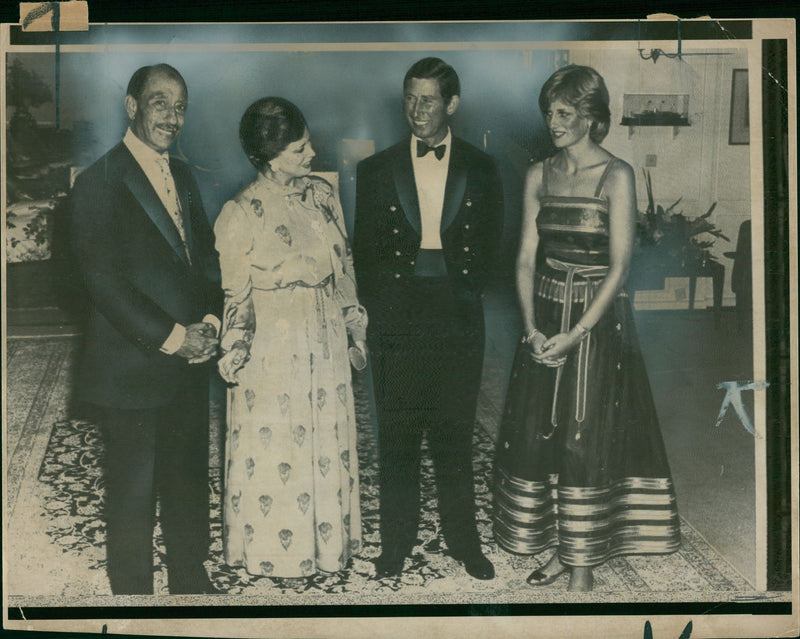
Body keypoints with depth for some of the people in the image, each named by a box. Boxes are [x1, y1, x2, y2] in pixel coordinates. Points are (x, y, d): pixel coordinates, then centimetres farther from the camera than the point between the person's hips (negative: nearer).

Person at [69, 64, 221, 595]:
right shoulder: (100, 181, -10)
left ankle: (192, 581, 34)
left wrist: (210, 321, -3)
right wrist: (173, 337, -17)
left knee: (190, 484, 17)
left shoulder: (183, 176, 12)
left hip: (189, 364, 7)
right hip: (131, 368, -6)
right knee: (133, 494, 6)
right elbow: (104, 282, -16)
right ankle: (134, 593, 24)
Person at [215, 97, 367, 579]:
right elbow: (235, 295, -8)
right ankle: (276, 551, 28)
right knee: (276, 449, 8)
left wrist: (356, 324, 14)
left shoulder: (322, 193, 2)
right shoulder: (241, 215, -14)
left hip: (326, 342, 5)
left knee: (329, 440, 15)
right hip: (274, 348, -5)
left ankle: (327, 538, 35)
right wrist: (234, 356, -7)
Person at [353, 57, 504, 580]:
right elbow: (364, 249, 8)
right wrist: (381, 306, 1)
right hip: (398, 319, 0)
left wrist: (465, 291, 2)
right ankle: (397, 543, 20)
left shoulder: (481, 169, 7)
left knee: (456, 434, 7)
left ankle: (465, 541, 22)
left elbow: (491, 244, 10)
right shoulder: (377, 170, 8)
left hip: (458, 320, 0)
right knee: (398, 435, 6)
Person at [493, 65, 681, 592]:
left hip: (598, 321, -5)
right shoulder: (540, 176, 6)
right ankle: (559, 548, 24)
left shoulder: (616, 176, -9)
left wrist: (574, 335, -17)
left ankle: (584, 563, 16)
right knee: (538, 434, 7)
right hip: (545, 320, 5)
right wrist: (532, 326, -10)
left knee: (586, 442, 0)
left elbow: (619, 267, -13)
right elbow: (526, 257, 4)